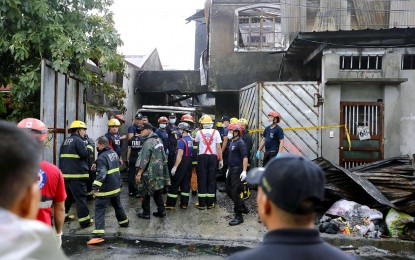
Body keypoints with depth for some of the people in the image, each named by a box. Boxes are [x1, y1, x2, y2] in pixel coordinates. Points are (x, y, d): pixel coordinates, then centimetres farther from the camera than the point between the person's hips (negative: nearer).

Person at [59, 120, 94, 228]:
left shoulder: (65, 141, 15)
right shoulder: (78, 140, -11)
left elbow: (61, 157, 20)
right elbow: (84, 154, -20)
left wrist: (62, 169, 27)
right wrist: (89, 148, -1)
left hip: (65, 174, 8)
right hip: (77, 175, -8)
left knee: (67, 196, 21)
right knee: (80, 197, -4)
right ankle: (85, 221, -1)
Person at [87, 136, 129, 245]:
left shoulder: (102, 157, -20)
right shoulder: (114, 153, 7)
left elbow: (101, 174, -32)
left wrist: (95, 186, -38)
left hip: (106, 189, -9)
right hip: (116, 187, 9)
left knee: (99, 210, -6)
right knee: (118, 205, 29)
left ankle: (98, 234, -14)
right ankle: (124, 221, 49)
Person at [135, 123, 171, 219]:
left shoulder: (148, 142, -18)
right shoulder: (158, 139, 9)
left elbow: (144, 160, -21)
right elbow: (163, 156, 15)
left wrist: (139, 173, -17)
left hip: (150, 172, -8)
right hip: (159, 171, 8)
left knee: (146, 193, 5)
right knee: (157, 192, 17)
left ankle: (146, 213, 14)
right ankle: (161, 211, 20)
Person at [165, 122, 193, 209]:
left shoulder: (181, 141, -15)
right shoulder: (191, 140, 9)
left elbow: (180, 155, -20)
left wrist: (175, 167, -20)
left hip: (182, 164, -7)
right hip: (189, 164, 8)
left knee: (174, 183, 0)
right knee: (186, 183, 11)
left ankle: (170, 204, 3)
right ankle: (184, 203, 15)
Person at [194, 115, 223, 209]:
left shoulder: (199, 132, 0)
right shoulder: (216, 132, -2)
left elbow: (196, 141, 20)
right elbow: (218, 147, -3)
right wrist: (221, 159, 2)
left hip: (202, 157, 0)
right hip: (213, 157, 0)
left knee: (202, 179, 5)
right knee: (211, 180, 7)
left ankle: (202, 203, 8)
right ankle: (210, 203, 12)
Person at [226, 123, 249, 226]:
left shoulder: (240, 143, -15)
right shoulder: (232, 142, 14)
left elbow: (245, 157, -22)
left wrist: (244, 171, -28)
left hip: (238, 169, -10)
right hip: (231, 169, 10)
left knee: (235, 192, -7)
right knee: (229, 190, 16)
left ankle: (239, 216, 2)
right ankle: (243, 207, 32)